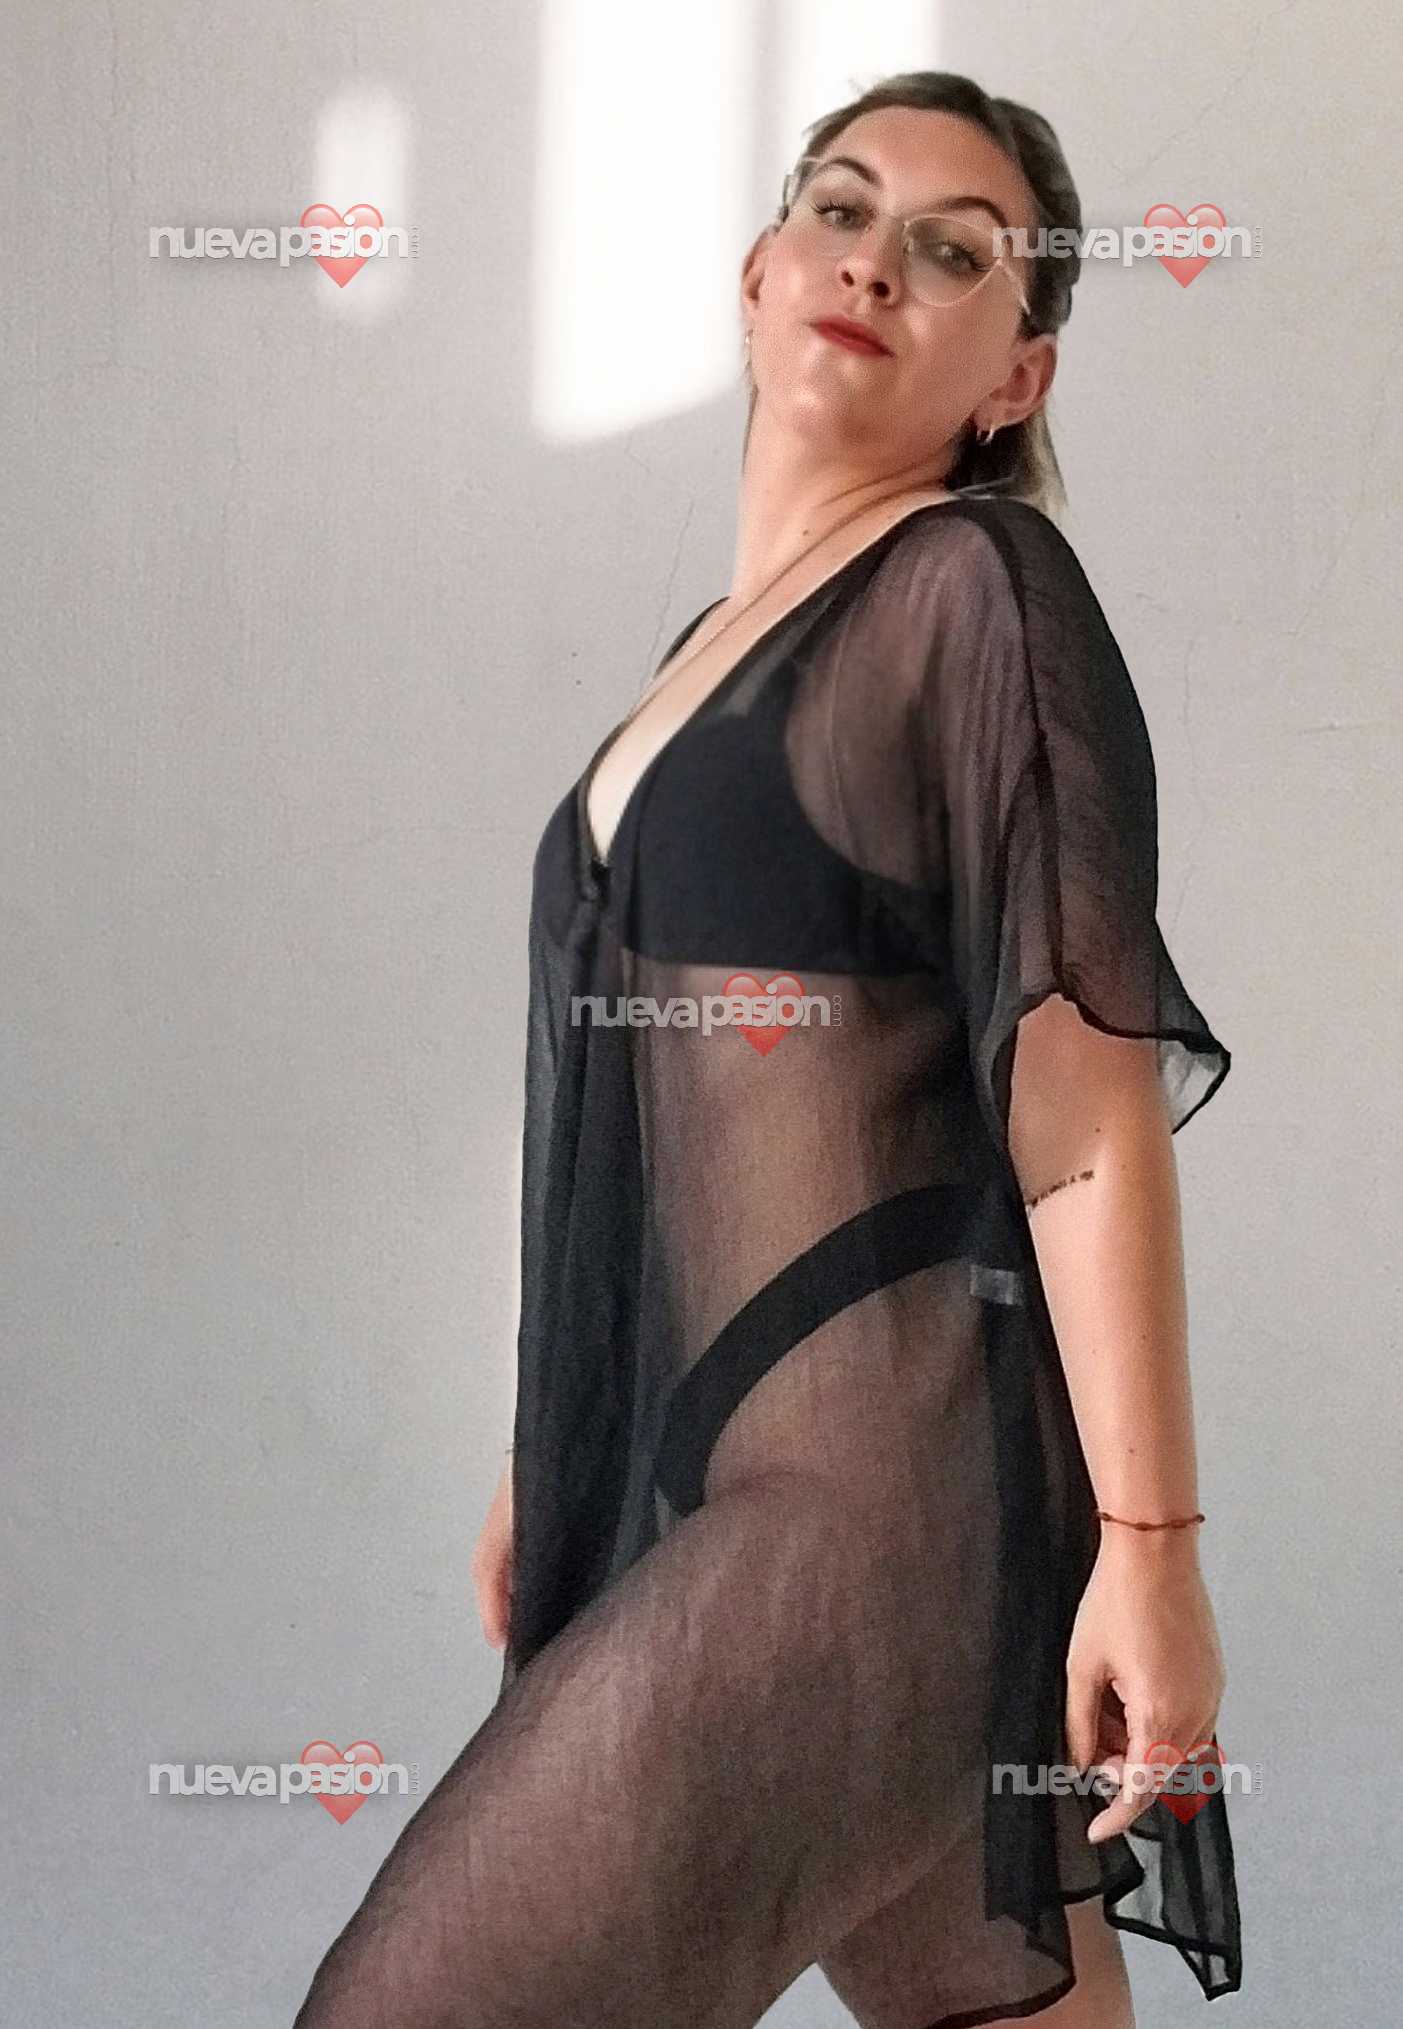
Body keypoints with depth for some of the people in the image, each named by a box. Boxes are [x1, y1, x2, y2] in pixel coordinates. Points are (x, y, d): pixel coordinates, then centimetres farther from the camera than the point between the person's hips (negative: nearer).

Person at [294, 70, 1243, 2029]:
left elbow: (1086, 1105, -14)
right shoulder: (721, 645, 18)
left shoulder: (978, 590, -7)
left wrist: (1150, 1543, -17)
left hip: (879, 1497, -8)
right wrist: (557, 1464, 22)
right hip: (718, 1486, 8)